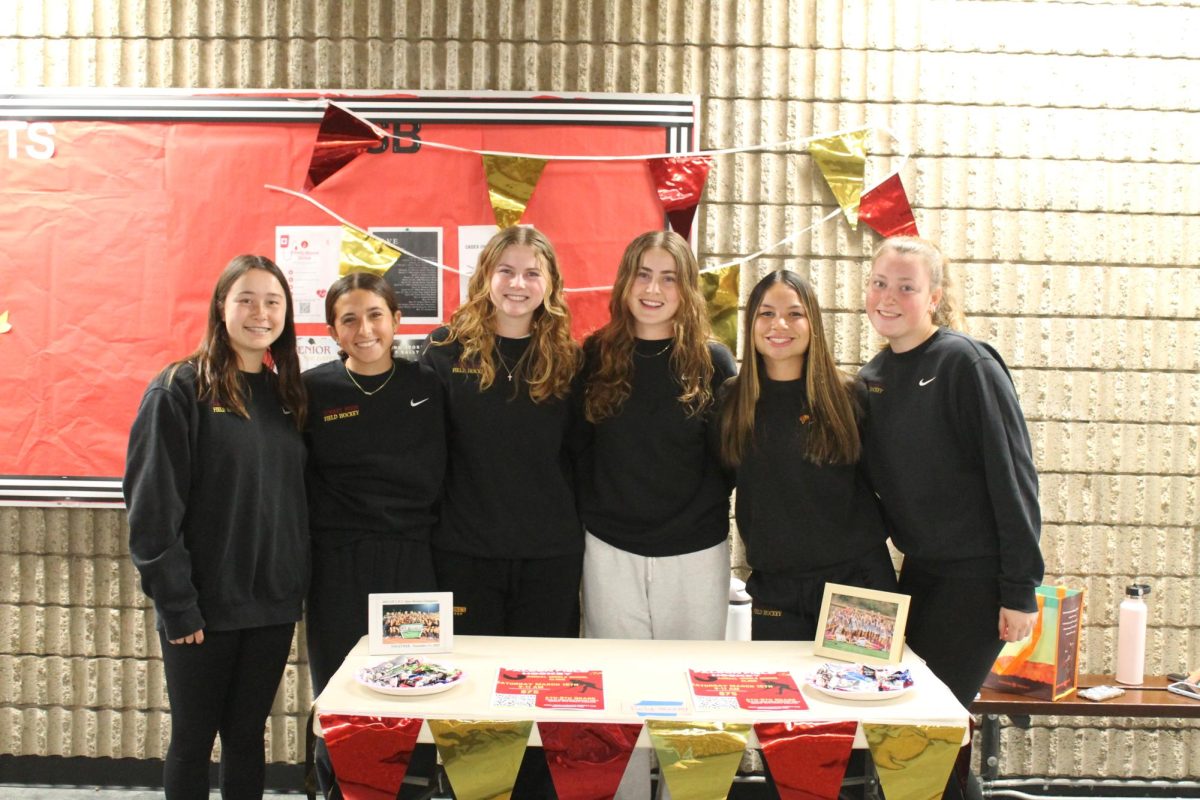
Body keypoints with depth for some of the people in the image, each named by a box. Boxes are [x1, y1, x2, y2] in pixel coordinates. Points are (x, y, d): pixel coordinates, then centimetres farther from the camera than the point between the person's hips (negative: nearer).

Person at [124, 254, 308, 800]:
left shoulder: (286, 394, 9)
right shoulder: (180, 389, -8)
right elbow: (152, 507, -12)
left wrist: (297, 585, 6)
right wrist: (176, 604, -15)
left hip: (273, 605, 5)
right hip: (203, 606, -4)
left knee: (247, 735, 15)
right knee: (193, 739, 9)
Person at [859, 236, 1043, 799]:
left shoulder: (965, 363, -13)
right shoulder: (872, 377, 8)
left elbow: (1013, 477, -15)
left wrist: (1020, 589, -16)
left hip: (976, 577, -7)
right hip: (918, 572, 7)